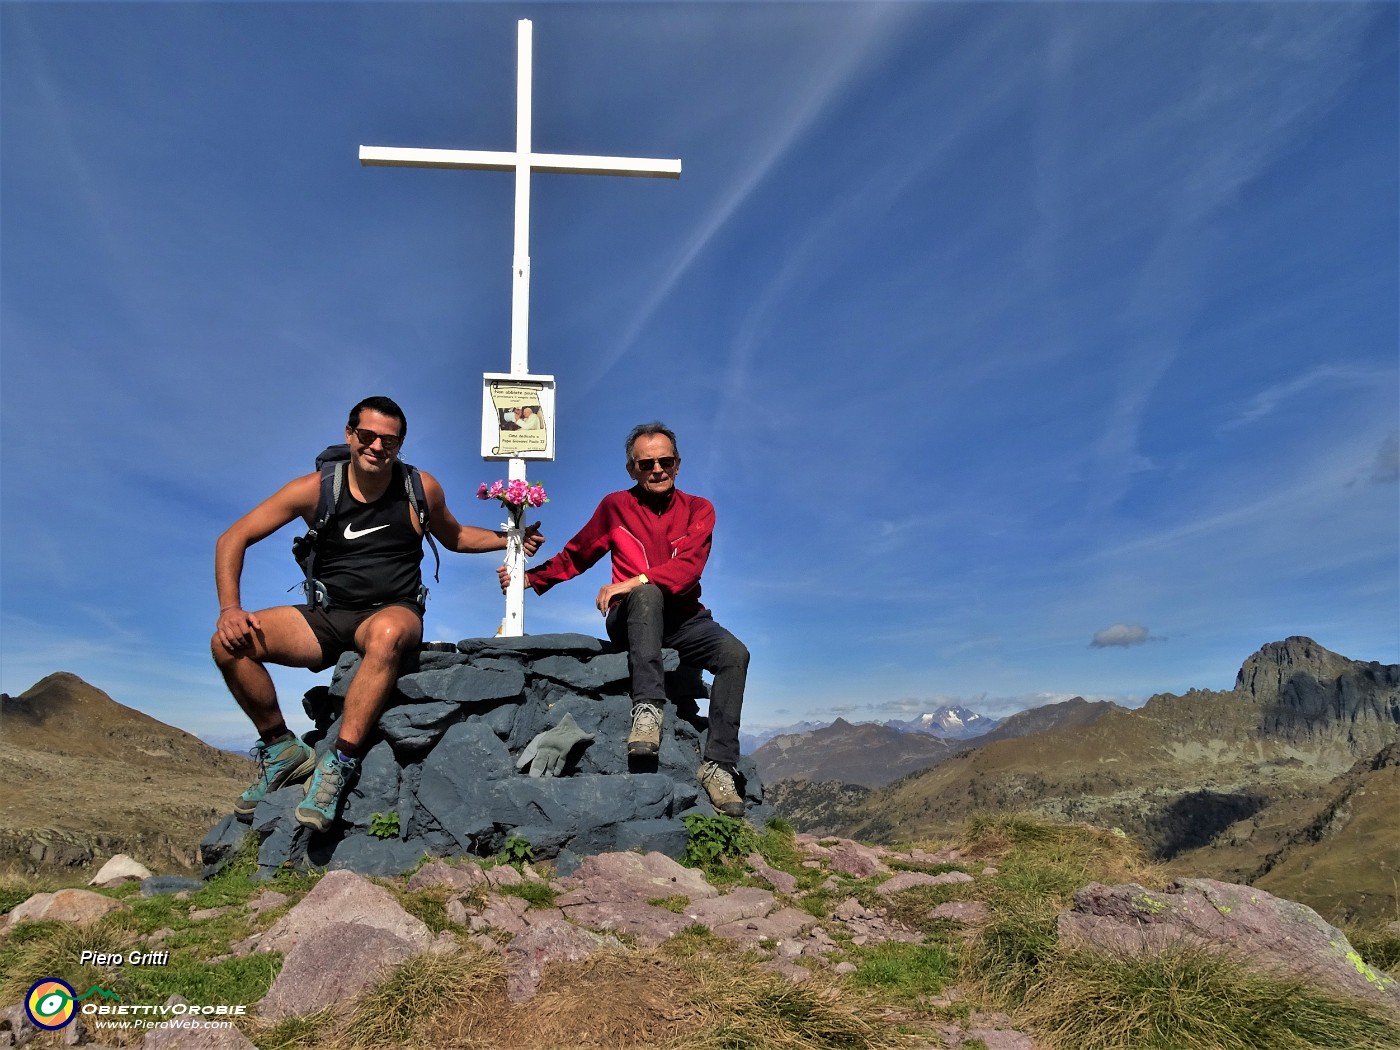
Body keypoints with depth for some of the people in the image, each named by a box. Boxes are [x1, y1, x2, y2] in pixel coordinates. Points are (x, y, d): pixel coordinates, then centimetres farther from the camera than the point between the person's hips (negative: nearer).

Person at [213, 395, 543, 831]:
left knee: (386, 634, -40)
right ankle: (283, 750, -2)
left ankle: (340, 763, -33)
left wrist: (508, 539, 5)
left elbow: (454, 536, 20)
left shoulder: (421, 489, -1)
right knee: (230, 643, -20)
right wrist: (230, 608, -15)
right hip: (327, 616, 2)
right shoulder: (316, 489, -4)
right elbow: (233, 539, -1)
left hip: (392, 612, -2)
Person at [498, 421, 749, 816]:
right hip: (631, 618, -1)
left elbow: (688, 567, -9)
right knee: (648, 594, -37)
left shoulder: (698, 510, 7)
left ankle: (718, 765, -26)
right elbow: (575, 555, 18)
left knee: (735, 653, -27)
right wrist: (530, 578, 4)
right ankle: (647, 709, -45)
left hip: (683, 617, 2)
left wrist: (632, 582, -24)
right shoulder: (615, 506, 9)